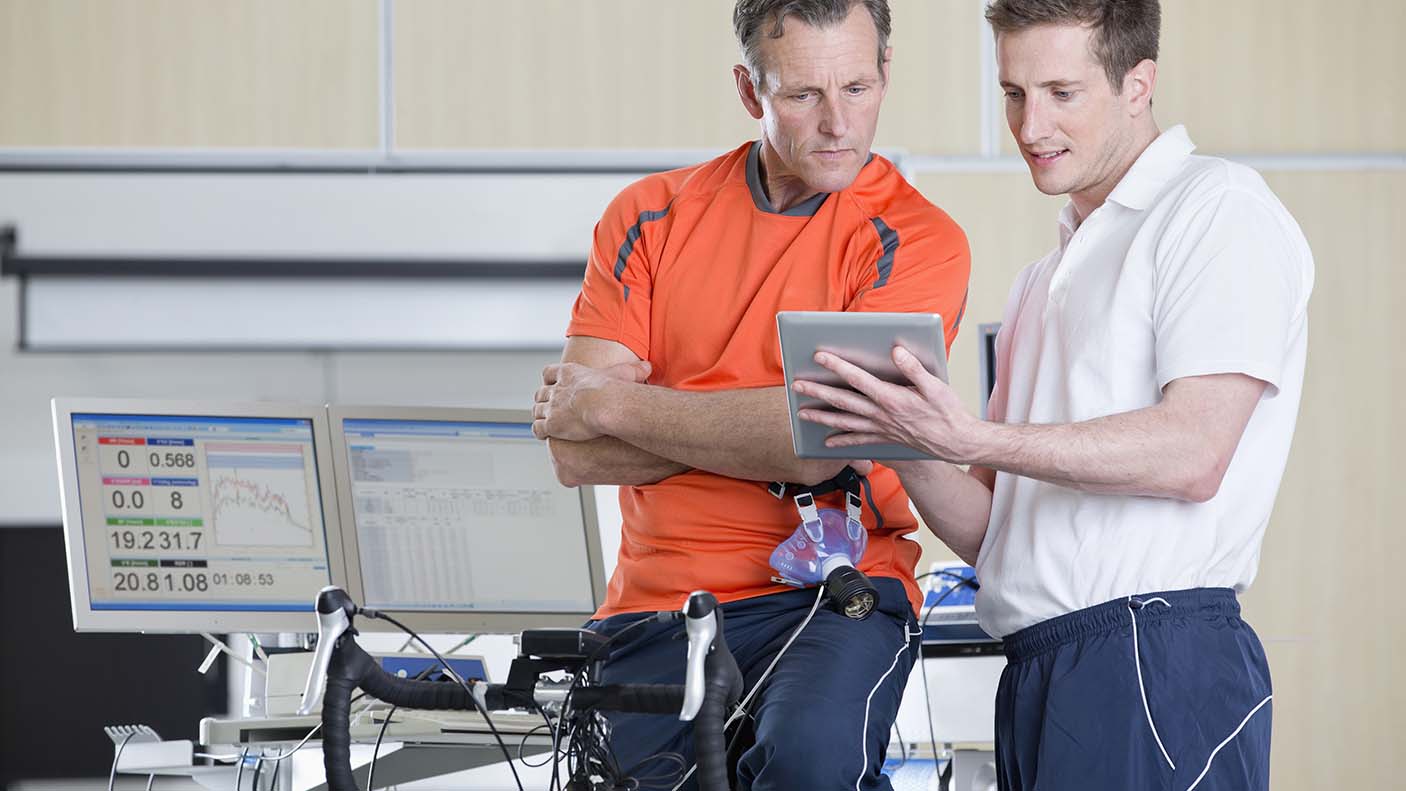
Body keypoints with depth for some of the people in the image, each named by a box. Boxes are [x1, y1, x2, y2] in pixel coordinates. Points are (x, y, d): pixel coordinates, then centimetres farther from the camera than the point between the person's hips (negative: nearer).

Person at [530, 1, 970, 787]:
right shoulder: (651, 216, 8)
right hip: (655, 611, 4)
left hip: (831, 596, -4)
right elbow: (575, 455, -2)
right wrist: (759, 420, -11)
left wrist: (614, 405, -8)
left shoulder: (916, 241, -2)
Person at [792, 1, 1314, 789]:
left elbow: (1192, 456, -14)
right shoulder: (1044, 282, 24)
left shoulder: (1219, 207, -1)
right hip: (1035, 678, 8)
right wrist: (906, 449, 0)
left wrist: (973, 439, -18)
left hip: (1158, 669, -8)